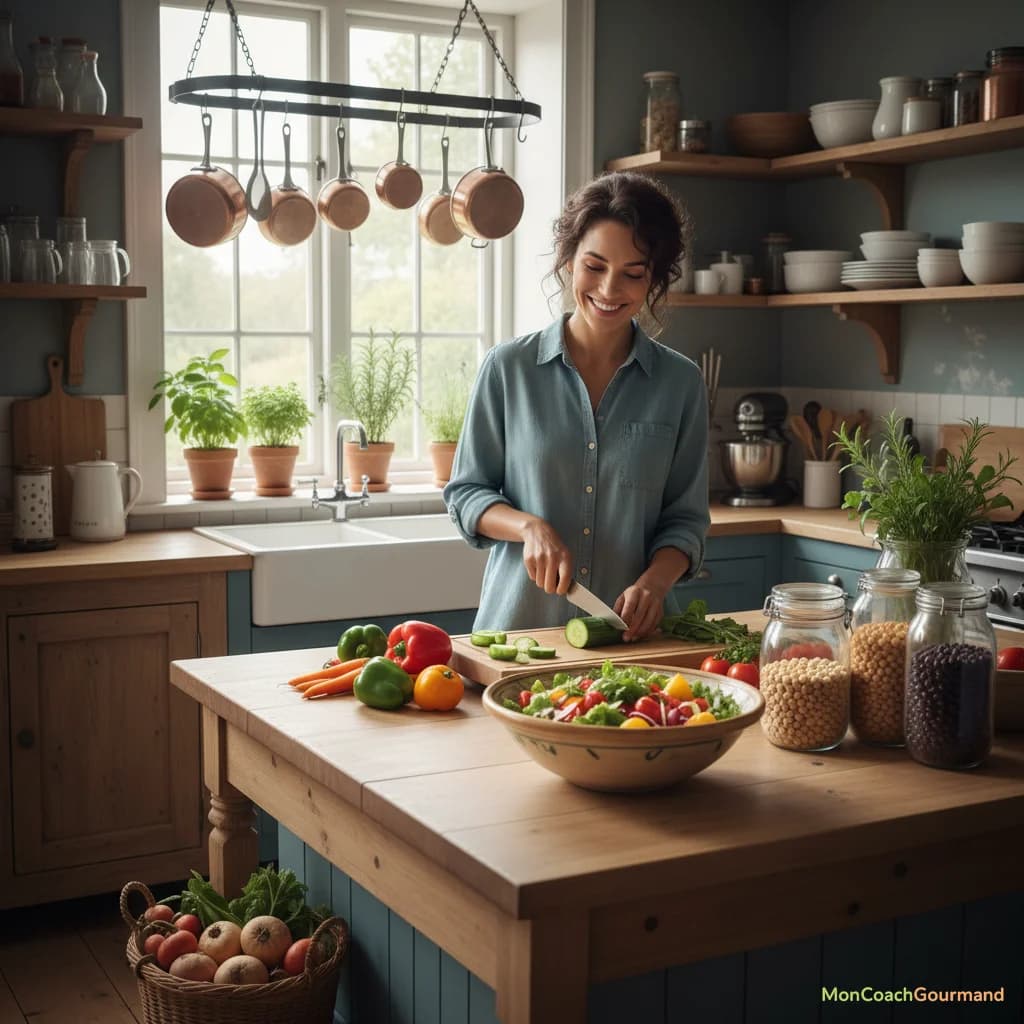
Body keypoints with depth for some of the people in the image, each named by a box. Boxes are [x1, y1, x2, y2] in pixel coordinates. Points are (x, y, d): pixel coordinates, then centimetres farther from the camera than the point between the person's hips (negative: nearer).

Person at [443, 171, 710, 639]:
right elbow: (465, 494, 7)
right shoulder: (508, 368, 2)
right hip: (518, 622, -1)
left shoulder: (680, 382, 5)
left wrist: (654, 582, -12)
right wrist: (529, 526, -12)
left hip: (631, 632, 1)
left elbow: (685, 518, 8)